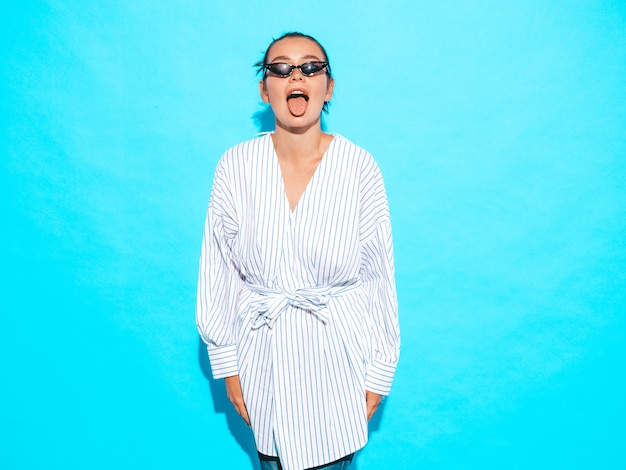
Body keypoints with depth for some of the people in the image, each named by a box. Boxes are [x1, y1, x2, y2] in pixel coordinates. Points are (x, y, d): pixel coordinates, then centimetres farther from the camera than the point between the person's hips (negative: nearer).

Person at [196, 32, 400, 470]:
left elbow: (379, 276, -5)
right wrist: (227, 364, 1)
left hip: (339, 355, -1)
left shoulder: (359, 166, -11)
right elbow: (218, 272, -2)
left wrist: (378, 374, -1)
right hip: (266, 354, 1)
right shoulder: (237, 166, -8)